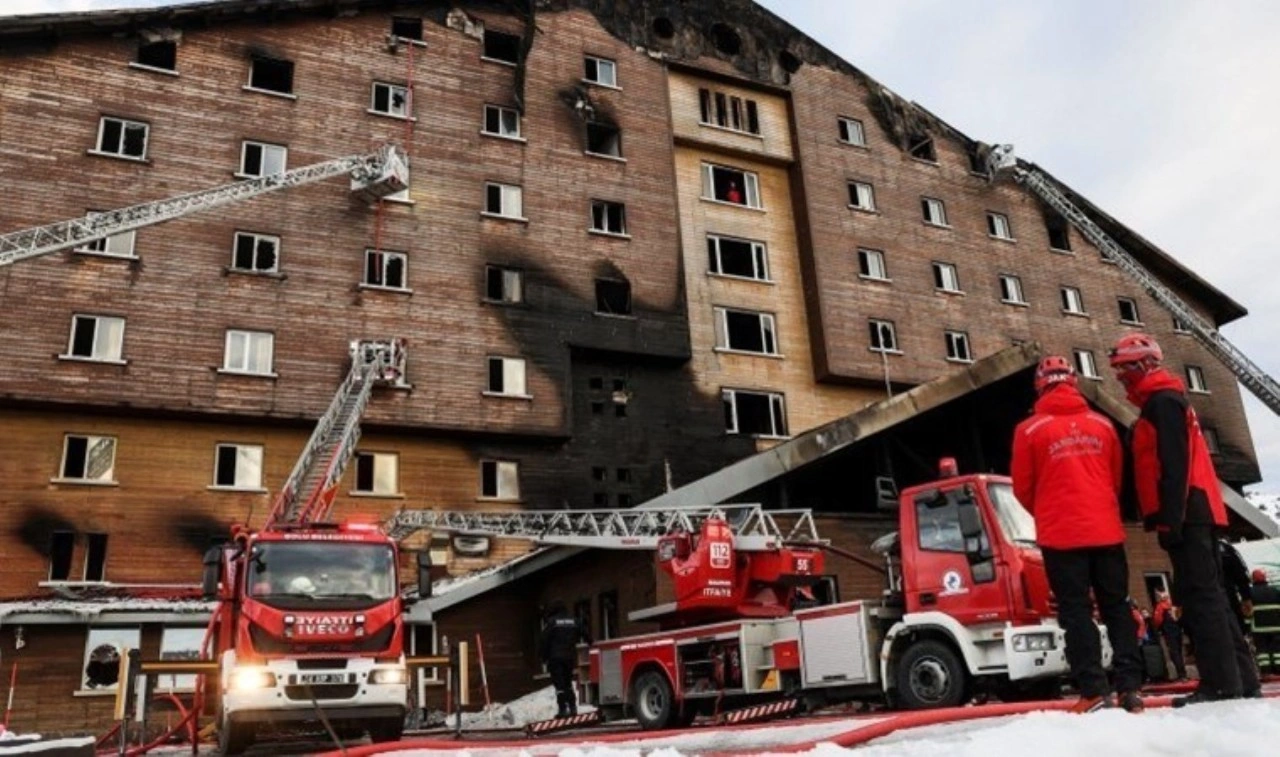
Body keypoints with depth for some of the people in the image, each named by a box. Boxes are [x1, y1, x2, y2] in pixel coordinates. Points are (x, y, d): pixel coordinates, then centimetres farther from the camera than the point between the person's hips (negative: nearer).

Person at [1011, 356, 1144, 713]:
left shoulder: (1030, 430, -4)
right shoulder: (1103, 424, 7)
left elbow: (1023, 488, 1)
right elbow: (1118, 477, 15)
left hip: (1061, 534, -3)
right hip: (1106, 530, 4)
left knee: (1076, 612, 1)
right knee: (1117, 607, 12)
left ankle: (1094, 692, -2)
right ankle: (1130, 687, 11)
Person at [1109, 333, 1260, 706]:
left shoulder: (1162, 401, -7)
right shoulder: (1160, 403, 24)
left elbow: (1175, 466, -18)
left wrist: (1169, 518, -23)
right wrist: (1170, 517, 22)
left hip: (1187, 514, -11)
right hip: (1195, 513, 11)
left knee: (1199, 596, -11)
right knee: (1208, 595, 11)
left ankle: (1222, 683, -11)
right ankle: (1240, 678, 14)